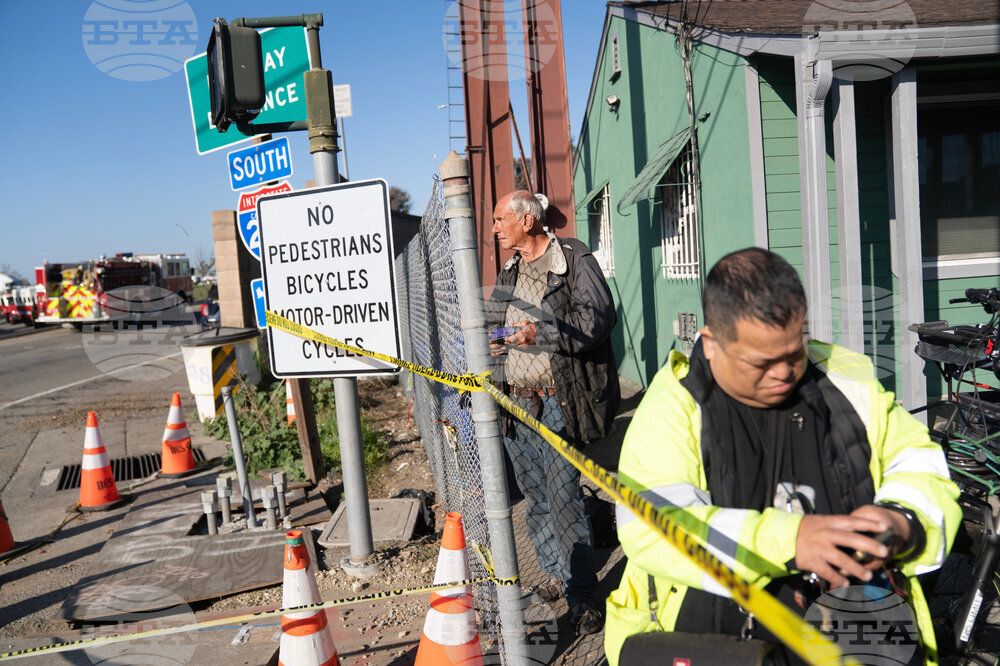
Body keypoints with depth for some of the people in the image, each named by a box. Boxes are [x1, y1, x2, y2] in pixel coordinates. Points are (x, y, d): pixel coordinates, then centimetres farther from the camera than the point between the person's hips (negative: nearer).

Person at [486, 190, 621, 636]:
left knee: (563, 495, -8)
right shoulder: (509, 270, 17)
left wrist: (539, 333, -23)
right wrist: (494, 342, 7)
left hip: (558, 398, -7)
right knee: (534, 494, 12)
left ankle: (582, 597, 4)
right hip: (517, 398, 7)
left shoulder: (574, 259, -6)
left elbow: (598, 318, -16)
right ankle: (556, 575, 28)